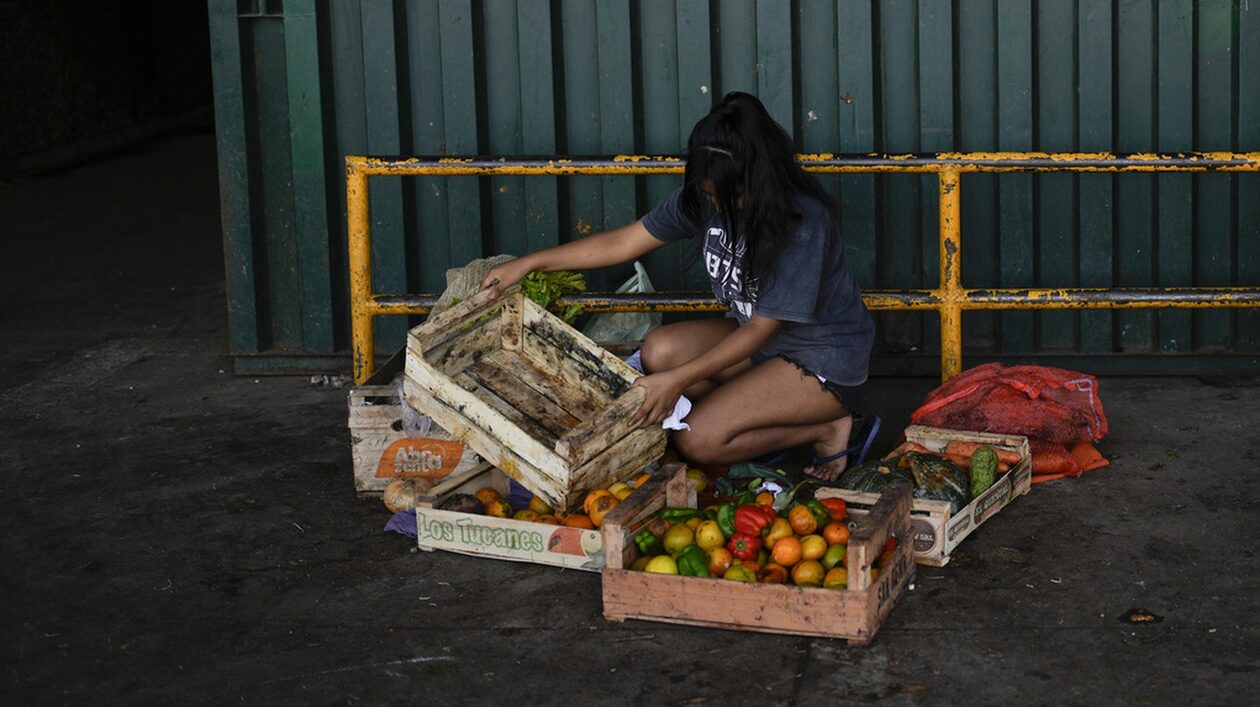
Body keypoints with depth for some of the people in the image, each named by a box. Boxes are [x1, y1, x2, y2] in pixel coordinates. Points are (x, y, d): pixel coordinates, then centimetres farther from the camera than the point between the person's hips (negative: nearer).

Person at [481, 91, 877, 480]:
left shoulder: (803, 222, -29)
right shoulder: (706, 197, -8)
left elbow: (761, 330, -26)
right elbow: (624, 242, 0)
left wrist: (679, 380, -31)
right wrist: (527, 264, -2)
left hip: (828, 360, -8)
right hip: (760, 336, 8)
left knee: (697, 440, -20)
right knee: (660, 350, -16)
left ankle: (828, 430, -3)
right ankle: (769, 422, -3)